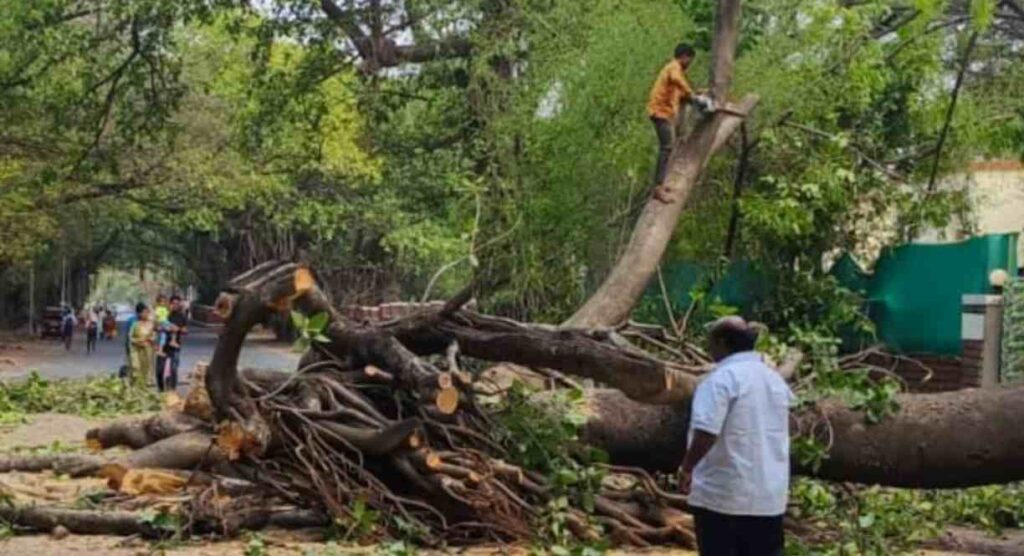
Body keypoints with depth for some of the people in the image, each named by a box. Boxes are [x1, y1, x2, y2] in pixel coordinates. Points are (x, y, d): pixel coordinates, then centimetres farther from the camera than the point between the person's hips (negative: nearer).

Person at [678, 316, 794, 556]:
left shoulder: (722, 378, -14)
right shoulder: (775, 379, 12)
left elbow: (706, 433, -22)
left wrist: (687, 467, -9)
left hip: (722, 494, -7)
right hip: (769, 495, 7)